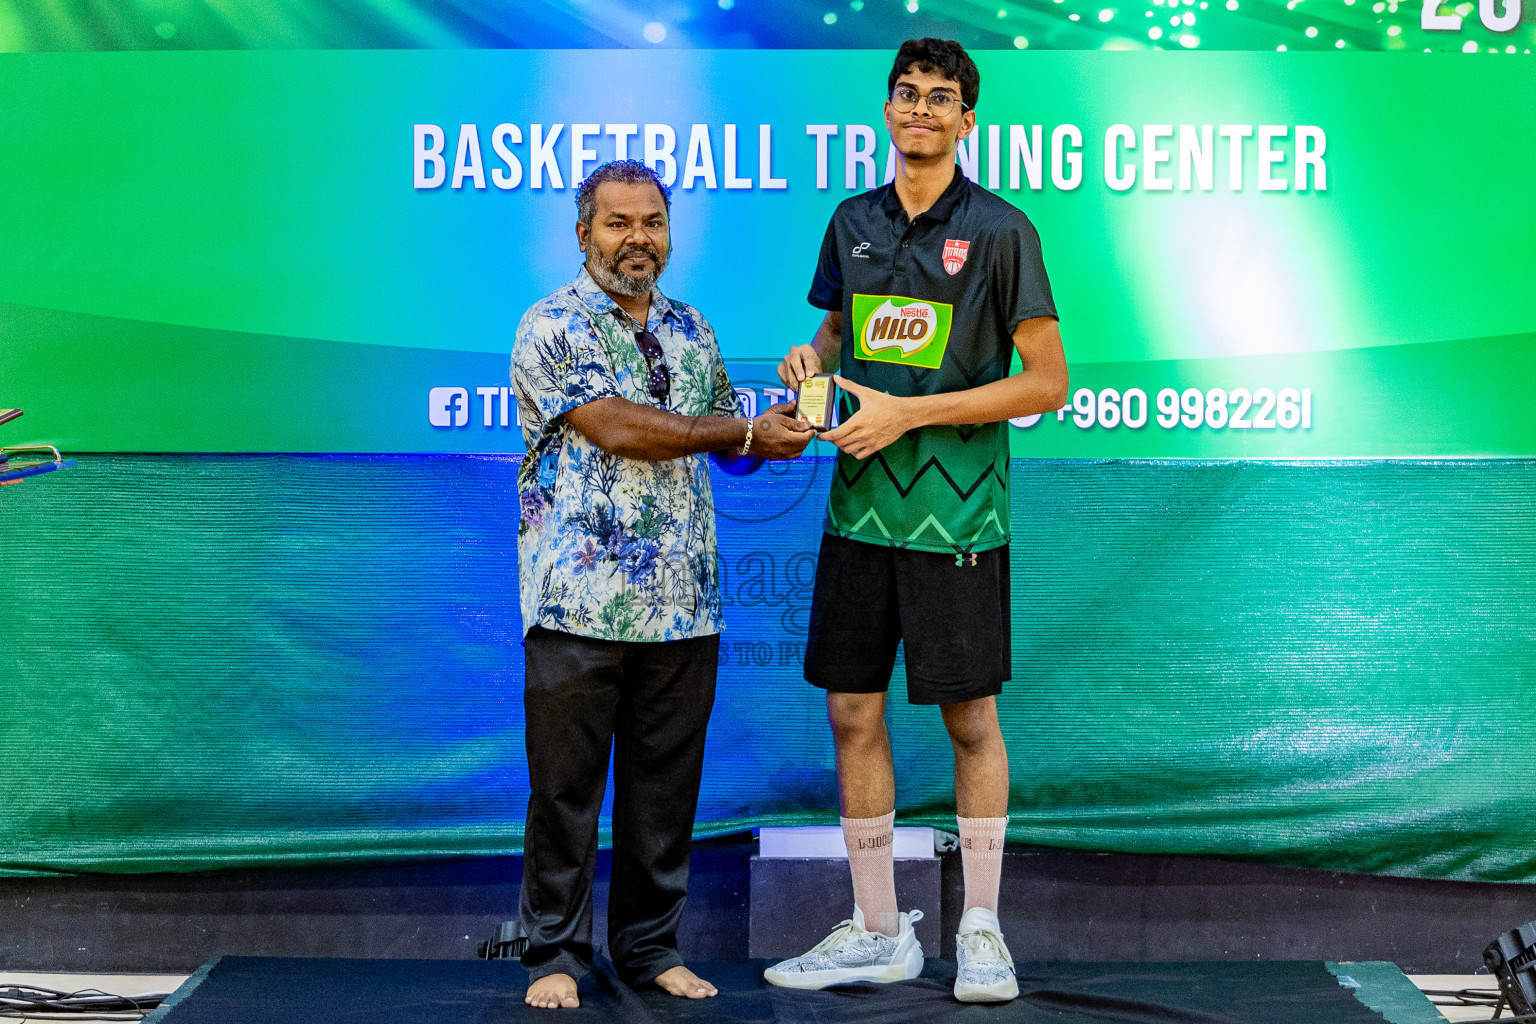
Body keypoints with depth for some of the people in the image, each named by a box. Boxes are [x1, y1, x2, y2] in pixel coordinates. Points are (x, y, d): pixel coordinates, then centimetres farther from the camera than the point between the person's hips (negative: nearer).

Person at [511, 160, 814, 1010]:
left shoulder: (691, 330, 16)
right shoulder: (553, 328, -4)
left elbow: (732, 435, 21)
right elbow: (617, 429, -16)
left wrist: (776, 427, -3)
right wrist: (747, 435, -11)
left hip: (684, 607, 5)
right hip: (580, 603, -5)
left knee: (666, 786, 10)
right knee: (565, 786, 3)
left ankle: (651, 948, 21)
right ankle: (555, 954, 14)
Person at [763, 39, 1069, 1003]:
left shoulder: (1001, 230, -6)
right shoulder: (854, 222, 10)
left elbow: (1047, 382, -8)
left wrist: (909, 413, -14)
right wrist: (812, 357, 1)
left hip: (956, 513, -5)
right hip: (860, 504, 5)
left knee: (970, 718, 4)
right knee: (853, 713, 7)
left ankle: (981, 927, 19)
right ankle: (878, 931, 20)